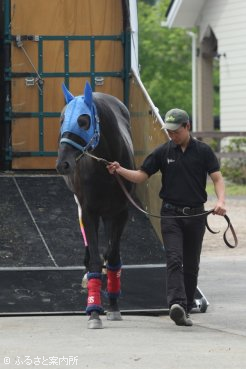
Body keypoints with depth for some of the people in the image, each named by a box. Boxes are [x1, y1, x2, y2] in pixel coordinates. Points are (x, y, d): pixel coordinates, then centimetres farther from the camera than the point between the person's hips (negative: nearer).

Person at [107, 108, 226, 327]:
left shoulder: (203, 151, 1)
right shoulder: (163, 152, 4)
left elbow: (217, 178, -5)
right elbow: (141, 176, 5)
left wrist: (221, 201, -24)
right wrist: (120, 170, -12)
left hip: (195, 214, 1)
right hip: (171, 214, -1)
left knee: (191, 265, 7)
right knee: (174, 259, -17)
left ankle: (186, 309, 16)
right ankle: (177, 303, -32)